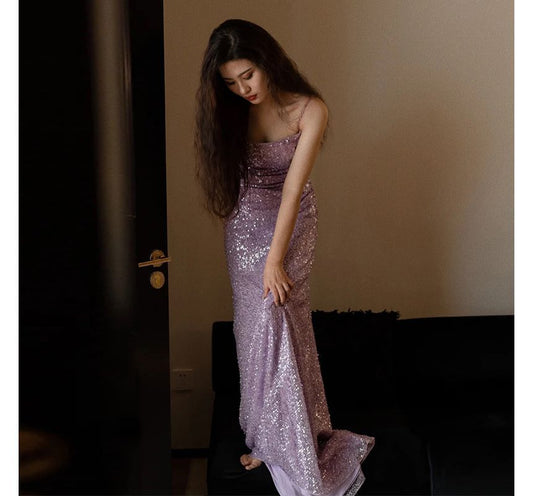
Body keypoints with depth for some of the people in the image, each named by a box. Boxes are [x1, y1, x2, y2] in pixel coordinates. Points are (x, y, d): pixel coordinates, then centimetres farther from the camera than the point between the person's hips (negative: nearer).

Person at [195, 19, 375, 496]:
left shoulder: (309, 110, -16)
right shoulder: (232, 111, -3)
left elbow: (293, 187, -21)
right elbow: (229, 172, 5)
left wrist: (275, 259, -22)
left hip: (291, 225, -4)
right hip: (245, 228, 4)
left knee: (276, 323, -8)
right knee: (254, 326, 6)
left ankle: (283, 443, 8)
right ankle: (268, 434, 20)